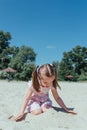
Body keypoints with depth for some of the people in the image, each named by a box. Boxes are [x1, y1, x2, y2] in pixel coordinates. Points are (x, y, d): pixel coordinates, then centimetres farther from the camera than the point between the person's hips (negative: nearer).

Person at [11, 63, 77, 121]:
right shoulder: (33, 84, -29)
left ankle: (42, 108, 4)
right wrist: (21, 113, -33)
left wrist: (66, 109, -13)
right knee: (37, 111, -30)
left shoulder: (52, 85, -20)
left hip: (45, 100, 2)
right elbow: (27, 98, -24)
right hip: (34, 100, -2)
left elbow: (57, 98, -8)